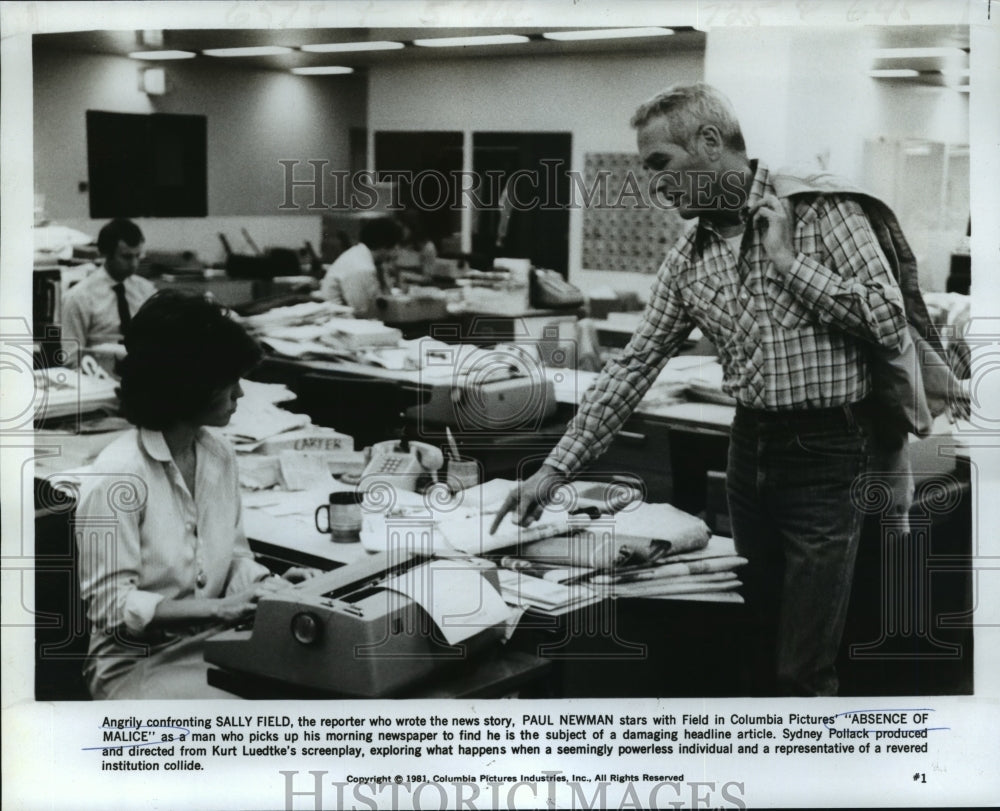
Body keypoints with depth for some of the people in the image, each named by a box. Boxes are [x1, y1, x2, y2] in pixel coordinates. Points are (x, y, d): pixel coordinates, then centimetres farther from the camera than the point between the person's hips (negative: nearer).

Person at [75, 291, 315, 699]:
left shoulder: (219, 455, 5)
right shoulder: (117, 477, -18)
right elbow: (111, 606, -18)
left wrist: (273, 585, -9)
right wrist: (218, 608, -24)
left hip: (213, 645, 7)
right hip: (138, 664, -7)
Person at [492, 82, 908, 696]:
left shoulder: (819, 206, -8)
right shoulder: (690, 257, 9)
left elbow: (890, 322, -15)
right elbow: (636, 363, 10)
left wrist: (788, 260, -15)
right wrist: (555, 470, 6)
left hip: (825, 454, -6)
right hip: (750, 445, 6)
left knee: (803, 670, -5)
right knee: (756, 652, 15)